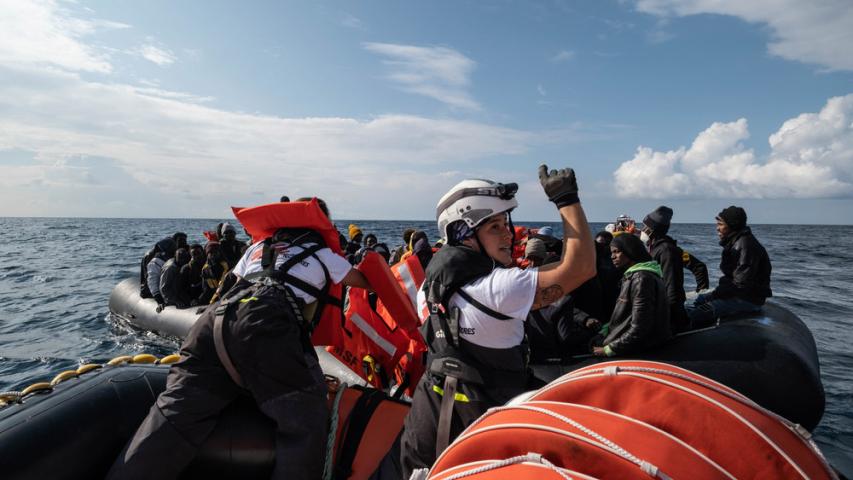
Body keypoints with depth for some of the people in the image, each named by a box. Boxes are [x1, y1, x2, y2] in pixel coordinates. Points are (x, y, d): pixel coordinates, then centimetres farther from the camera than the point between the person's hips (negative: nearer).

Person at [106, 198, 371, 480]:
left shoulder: (259, 246, 35)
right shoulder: (321, 252, 24)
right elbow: (363, 283, 34)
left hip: (218, 316, 6)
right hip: (267, 323, -6)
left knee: (175, 415, 0)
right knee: (305, 424, -5)